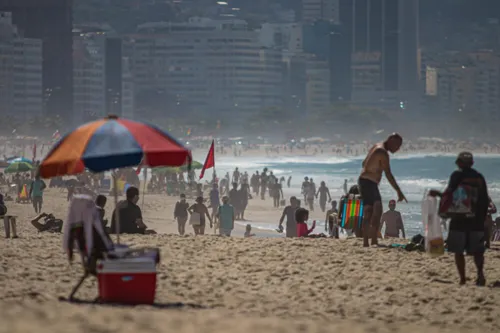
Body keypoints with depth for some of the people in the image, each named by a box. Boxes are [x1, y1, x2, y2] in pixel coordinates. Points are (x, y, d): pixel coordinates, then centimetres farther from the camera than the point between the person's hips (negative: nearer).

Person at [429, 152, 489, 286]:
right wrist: (483, 218, 18)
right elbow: (485, 200, 10)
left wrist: (438, 194, 2)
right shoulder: (479, 177, 9)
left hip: (459, 219, -3)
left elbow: (449, 192, -16)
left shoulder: (457, 175, -3)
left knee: (458, 250, 6)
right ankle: (480, 271, -17)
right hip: (477, 219, 3)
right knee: (477, 250, 8)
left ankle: (462, 279, 0)